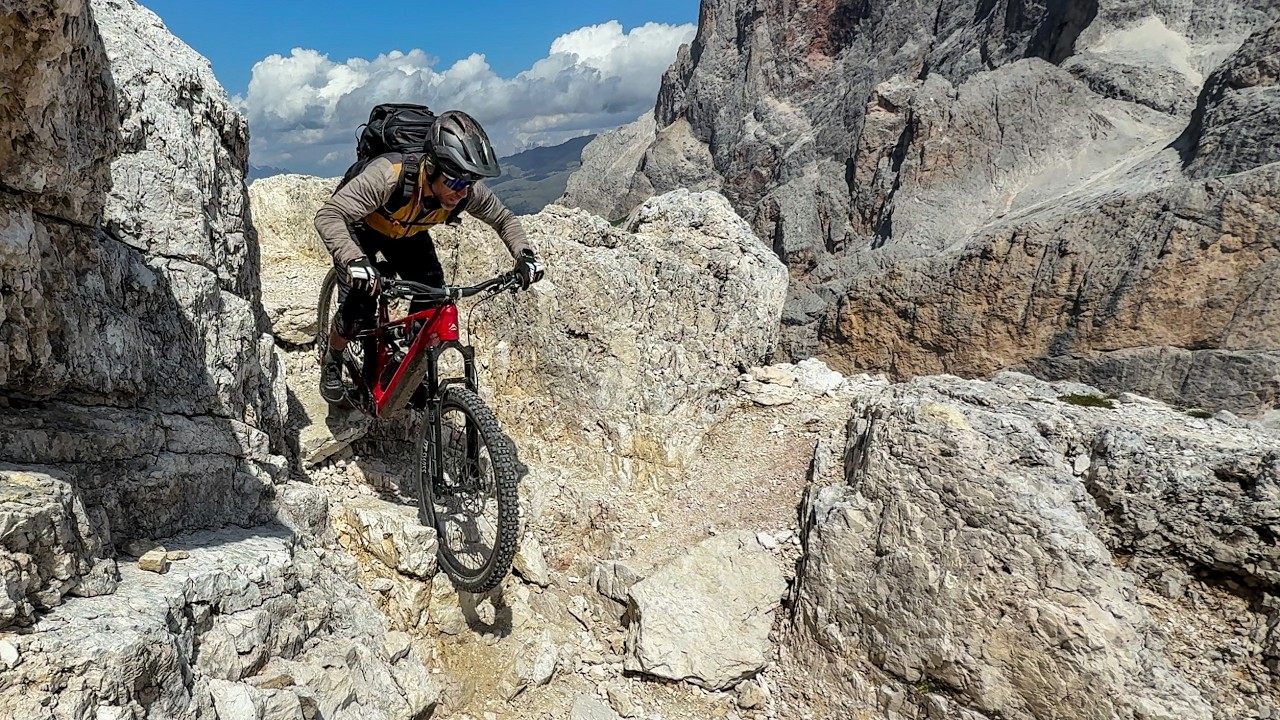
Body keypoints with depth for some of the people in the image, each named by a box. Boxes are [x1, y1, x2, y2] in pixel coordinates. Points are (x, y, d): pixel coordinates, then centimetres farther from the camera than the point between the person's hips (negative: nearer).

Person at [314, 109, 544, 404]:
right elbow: (328, 215, -43)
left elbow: (504, 218, -10)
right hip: (362, 229, -4)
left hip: (408, 234, 4)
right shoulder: (389, 175, -43)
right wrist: (354, 260, -60)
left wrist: (524, 254, -28)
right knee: (359, 308, -16)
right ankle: (332, 363, 16)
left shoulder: (467, 191, -29)